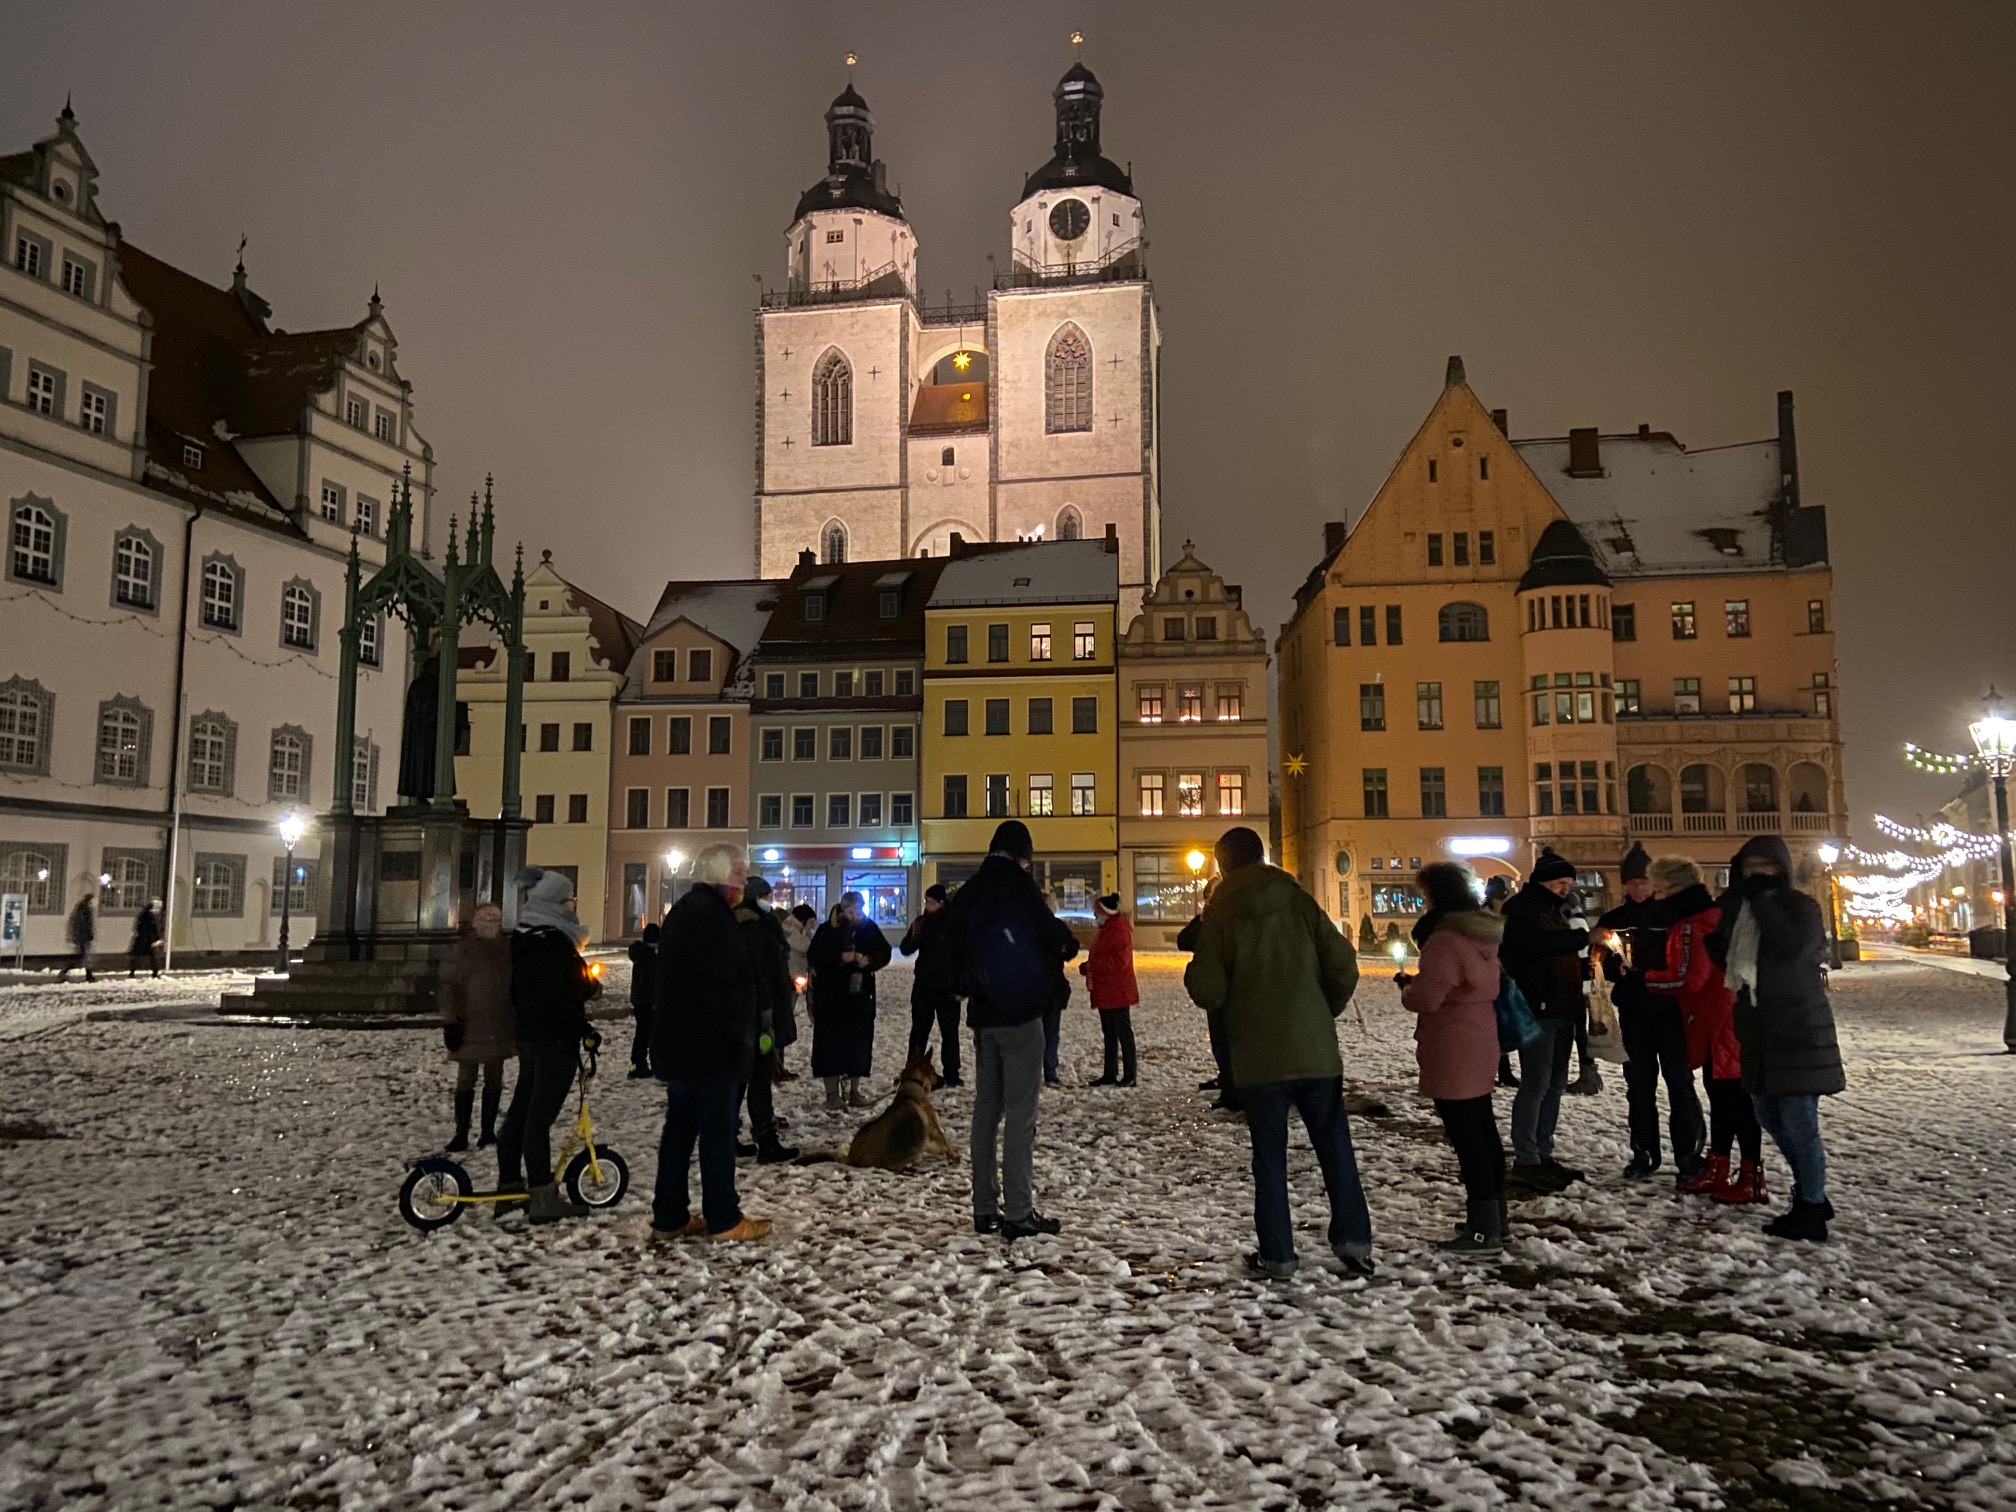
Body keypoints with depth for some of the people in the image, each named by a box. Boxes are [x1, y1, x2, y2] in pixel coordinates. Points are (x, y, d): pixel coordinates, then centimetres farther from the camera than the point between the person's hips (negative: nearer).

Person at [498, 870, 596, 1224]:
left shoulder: (522, 937, 11)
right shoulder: (554, 941, -19)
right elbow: (561, 996, -23)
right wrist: (584, 1029, -16)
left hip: (528, 1033, 10)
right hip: (555, 1037, -10)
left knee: (520, 1109, 15)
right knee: (541, 1115, -7)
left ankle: (509, 1187, 23)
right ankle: (543, 1198, -2)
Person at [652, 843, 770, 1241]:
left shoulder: (682, 910, 17)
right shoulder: (710, 913, -16)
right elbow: (723, 982, -22)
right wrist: (741, 1034, -14)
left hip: (677, 1042, 10)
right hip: (710, 1044, -10)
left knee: (680, 1127, 13)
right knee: (718, 1130, -3)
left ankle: (669, 1217, 18)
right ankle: (724, 1220, 3)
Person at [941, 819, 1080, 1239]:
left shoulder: (967, 893, 11)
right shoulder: (1017, 883, -10)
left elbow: (954, 947, 15)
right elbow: (1051, 932, -11)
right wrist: (1070, 942, 9)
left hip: (982, 1012, 7)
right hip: (1020, 1011, -7)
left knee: (987, 1108, 12)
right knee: (1020, 1113, -4)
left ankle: (985, 1208, 15)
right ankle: (1018, 1213, -3)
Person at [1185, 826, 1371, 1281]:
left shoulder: (1221, 915, -4)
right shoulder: (1298, 901, 2)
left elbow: (1207, 991, -10)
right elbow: (1342, 963, -3)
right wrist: (1326, 1009, 13)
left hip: (1258, 1058, -2)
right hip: (1316, 1051, 2)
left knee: (1270, 1157, 7)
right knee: (1335, 1148, 13)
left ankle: (1277, 1255, 11)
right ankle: (1354, 1241, 12)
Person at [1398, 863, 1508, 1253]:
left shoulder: (1444, 939, -21)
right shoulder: (1483, 932, 10)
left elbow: (1426, 997, -20)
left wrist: (1407, 988, 1)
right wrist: (1419, 984, 13)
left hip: (1452, 1053, -10)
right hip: (1480, 1044, 10)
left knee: (1466, 1137, -4)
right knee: (1483, 1130, 18)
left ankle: (1484, 1229, 0)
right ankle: (1493, 1217, 28)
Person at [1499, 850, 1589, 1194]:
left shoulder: (1556, 909, 20)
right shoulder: (1522, 908, -10)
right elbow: (1542, 943, -28)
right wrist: (1585, 937, -33)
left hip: (1562, 1010, 10)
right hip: (1537, 1009, -10)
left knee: (1555, 1084, 13)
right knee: (1536, 1084, -9)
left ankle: (1543, 1155, 21)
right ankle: (1525, 1162, -6)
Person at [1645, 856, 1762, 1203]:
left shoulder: (1689, 927, -18)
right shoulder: (1712, 915, 14)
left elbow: (1686, 979, -24)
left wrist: (1639, 978, -13)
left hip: (1719, 1027, -11)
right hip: (1719, 1023, 11)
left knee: (1733, 1098, -4)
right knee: (1722, 1096, 16)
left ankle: (1751, 1177, 2)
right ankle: (1717, 1170, 25)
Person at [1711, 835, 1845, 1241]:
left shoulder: (1801, 907, -5)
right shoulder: (1739, 909, 13)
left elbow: (1791, 946, -23)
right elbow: (1720, 951, 3)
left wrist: (1763, 899, -17)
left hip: (1797, 1030, -8)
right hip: (1759, 1030, 8)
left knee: (1799, 1122, -7)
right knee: (1770, 1117, 15)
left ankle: (1811, 1210, 2)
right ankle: (1810, 1195, 30)